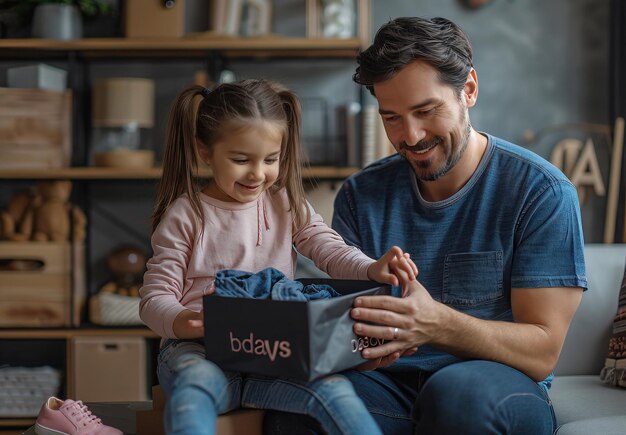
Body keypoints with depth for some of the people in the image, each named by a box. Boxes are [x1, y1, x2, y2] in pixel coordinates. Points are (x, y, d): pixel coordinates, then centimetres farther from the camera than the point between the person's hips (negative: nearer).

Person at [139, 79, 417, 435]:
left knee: (333, 387, -26)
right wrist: (179, 321, -24)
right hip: (200, 350, -3)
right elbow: (155, 296, 1)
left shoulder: (287, 205, 14)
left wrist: (372, 270, -23)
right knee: (196, 384, -38)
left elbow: (330, 249, 1)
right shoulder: (186, 215, 3)